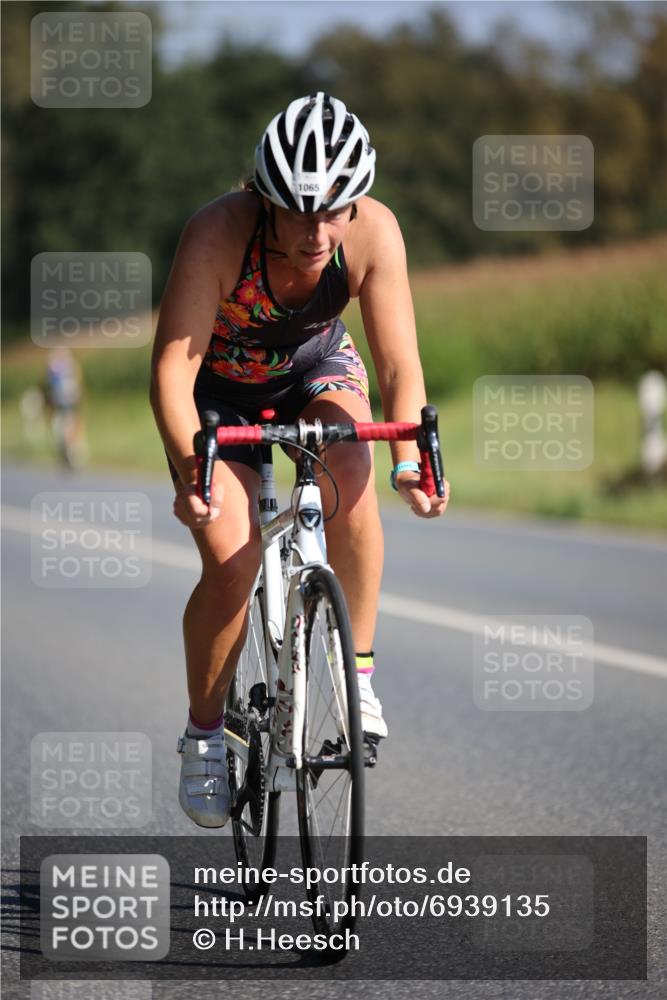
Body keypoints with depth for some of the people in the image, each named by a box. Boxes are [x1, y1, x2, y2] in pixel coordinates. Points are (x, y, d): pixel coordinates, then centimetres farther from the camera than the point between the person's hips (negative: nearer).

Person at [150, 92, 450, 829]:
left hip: (316, 368, 2)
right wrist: (190, 467, -55)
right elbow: (173, 366, -39)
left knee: (350, 466, -31)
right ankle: (204, 734, 6)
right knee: (230, 562, -17)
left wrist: (410, 460, -44)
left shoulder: (374, 232, -29)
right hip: (220, 387, -2)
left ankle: (358, 672, -15)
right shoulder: (218, 233, -36)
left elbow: (399, 365, -27)